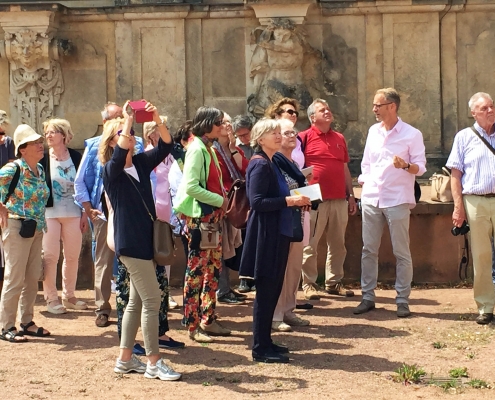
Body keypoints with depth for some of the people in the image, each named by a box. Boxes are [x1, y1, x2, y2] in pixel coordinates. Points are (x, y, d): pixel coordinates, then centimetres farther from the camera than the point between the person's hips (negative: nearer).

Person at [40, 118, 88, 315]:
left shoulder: (76, 157, 3)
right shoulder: (43, 158, -2)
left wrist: (85, 213, 4)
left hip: (73, 214, 2)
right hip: (49, 213, -2)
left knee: (73, 256, 7)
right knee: (50, 256, -3)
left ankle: (69, 296, 21)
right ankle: (51, 299, 7)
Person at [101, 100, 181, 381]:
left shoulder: (141, 163, 10)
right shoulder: (111, 170, -8)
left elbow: (165, 147, 2)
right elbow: (120, 151, -29)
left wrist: (158, 120, -12)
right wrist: (127, 120, -24)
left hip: (147, 239, 8)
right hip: (130, 242, -8)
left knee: (137, 301, 12)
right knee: (152, 299, -9)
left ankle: (126, 358, 21)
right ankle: (154, 362, -3)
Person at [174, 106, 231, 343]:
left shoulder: (209, 149, 15)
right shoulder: (196, 149, -14)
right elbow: (191, 186, -22)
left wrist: (222, 201, 3)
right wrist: (219, 200, -16)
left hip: (213, 215, 9)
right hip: (199, 216, -9)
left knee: (214, 268, 12)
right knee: (196, 270, -4)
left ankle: (208, 320, 21)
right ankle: (192, 326, 3)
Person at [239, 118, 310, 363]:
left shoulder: (270, 164, 16)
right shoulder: (260, 165, -14)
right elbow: (257, 201, -22)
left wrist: (296, 200, 8)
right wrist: (288, 200, -21)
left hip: (276, 234, 10)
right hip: (266, 235, -10)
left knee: (272, 289, 13)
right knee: (266, 291, -5)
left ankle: (265, 342, 22)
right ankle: (260, 348, 1)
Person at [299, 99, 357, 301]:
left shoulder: (339, 138, 15)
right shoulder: (304, 137, -1)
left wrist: (351, 196, 15)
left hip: (339, 199, 5)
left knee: (338, 244, 9)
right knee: (310, 245, 0)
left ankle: (334, 282, 19)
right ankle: (309, 284, 8)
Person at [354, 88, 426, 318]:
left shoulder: (412, 134, -5)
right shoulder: (373, 131, 12)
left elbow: (420, 167, -7)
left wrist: (406, 165, -27)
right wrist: (363, 185, 11)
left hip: (397, 200, -5)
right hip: (371, 198, 5)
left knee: (401, 253, 0)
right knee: (369, 250, 6)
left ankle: (402, 300, 7)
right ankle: (368, 297, 14)